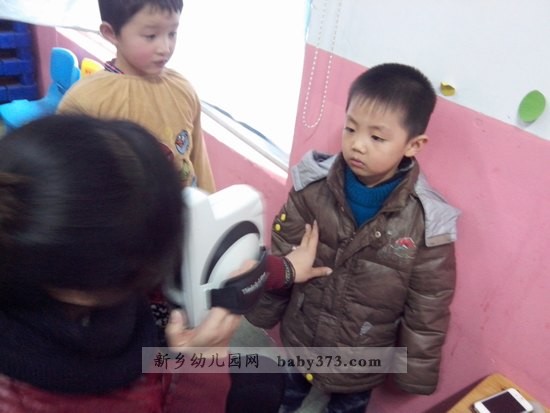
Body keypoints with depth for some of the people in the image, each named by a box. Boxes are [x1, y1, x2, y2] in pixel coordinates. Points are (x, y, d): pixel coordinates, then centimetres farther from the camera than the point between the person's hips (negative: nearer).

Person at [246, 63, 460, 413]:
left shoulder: (428, 223, -24)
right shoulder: (313, 187, -20)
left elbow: (427, 314, -13)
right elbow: (281, 260, -8)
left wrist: (416, 373, -4)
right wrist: (262, 314, 2)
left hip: (362, 364, -2)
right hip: (298, 339, 2)